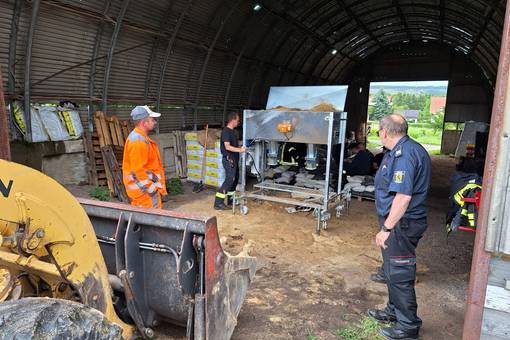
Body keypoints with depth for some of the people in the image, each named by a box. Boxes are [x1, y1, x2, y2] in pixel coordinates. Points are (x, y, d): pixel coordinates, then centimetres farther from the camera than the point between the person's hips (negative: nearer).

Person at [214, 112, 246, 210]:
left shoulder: (234, 131, 14)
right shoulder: (226, 131, -14)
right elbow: (227, 146, -24)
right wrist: (239, 150, -31)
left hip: (234, 159, 10)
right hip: (228, 159, -10)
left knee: (235, 179, 14)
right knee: (229, 179, -13)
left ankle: (230, 199, 27)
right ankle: (218, 203, -12)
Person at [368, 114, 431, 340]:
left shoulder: (404, 154, -23)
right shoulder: (402, 150, 11)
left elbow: (403, 196, -29)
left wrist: (386, 229, -25)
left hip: (401, 224, -11)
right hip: (399, 222, 11)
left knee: (400, 275, 1)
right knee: (394, 270, 22)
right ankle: (394, 311, 39)